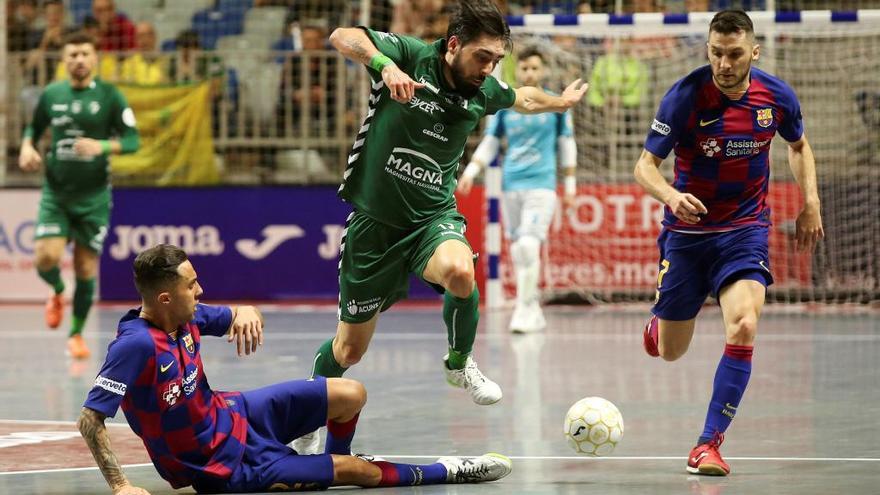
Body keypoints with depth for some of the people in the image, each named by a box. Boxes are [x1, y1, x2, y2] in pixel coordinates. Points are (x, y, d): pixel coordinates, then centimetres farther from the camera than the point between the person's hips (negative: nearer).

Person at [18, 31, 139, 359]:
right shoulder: (51, 95, 4)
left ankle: (76, 333, 20)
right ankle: (58, 293, 20)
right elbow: (34, 127, 21)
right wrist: (27, 147, -1)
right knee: (46, 257, -15)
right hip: (55, 193, 1)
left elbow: (132, 140, -7)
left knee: (86, 268, 1)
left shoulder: (109, 96, -4)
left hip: (93, 196, -1)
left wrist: (102, 146, -24)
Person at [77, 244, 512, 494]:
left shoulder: (185, 317, -9)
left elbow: (236, 318, 7)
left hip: (230, 413, 8)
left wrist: (247, 313, -18)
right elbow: (90, 420, -32)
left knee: (350, 396, 3)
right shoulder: (136, 344, -33)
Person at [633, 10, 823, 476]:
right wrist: (671, 195, -35)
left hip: (745, 229, 1)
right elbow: (645, 165, -14)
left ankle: (709, 444, -14)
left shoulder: (777, 96, -7)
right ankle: (659, 323, 48)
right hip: (688, 229, -1)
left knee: (743, 327, -23)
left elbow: (798, 145, 15)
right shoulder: (686, 95, -17)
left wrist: (810, 203, 5)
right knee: (669, 352, 7)